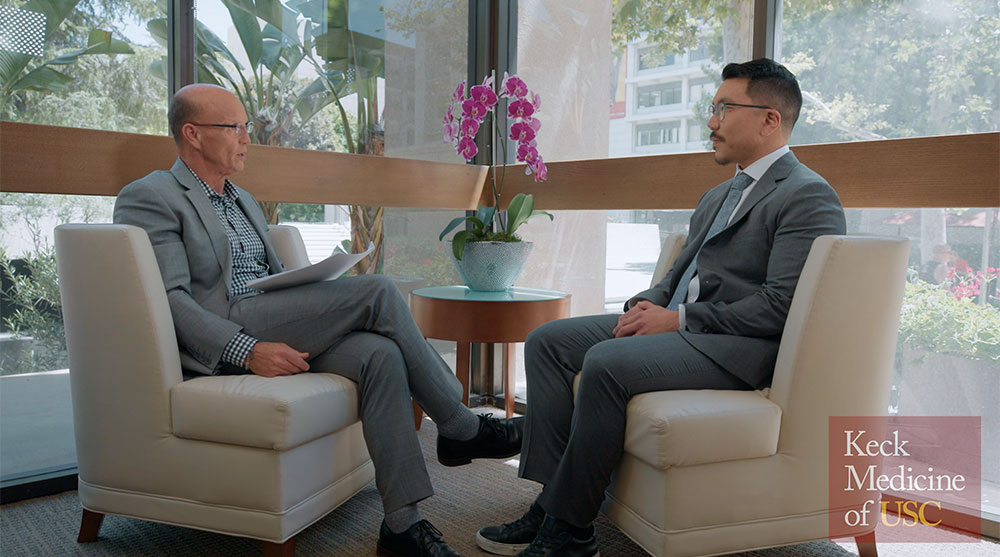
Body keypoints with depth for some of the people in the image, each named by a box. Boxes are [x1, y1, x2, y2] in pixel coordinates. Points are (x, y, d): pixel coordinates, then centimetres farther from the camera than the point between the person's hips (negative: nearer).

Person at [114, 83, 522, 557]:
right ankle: (459, 428, -10)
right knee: (377, 291, -21)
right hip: (223, 346, -7)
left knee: (379, 353, -23)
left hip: (283, 335, 7)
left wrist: (314, 296, 3)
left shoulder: (244, 201, 27)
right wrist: (248, 351, -23)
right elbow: (169, 298, -11)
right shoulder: (148, 198, 1)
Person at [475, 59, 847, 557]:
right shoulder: (716, 197, 23)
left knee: (607, 362, -32)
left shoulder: (809, 197, -6)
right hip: (675, 324, 9)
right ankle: (549, 501, -6)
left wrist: (678, 320, -17)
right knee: (547, 341, -3)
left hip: (738, 347, -9)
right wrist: (645, 306, 1)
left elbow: (780, 305, -17)